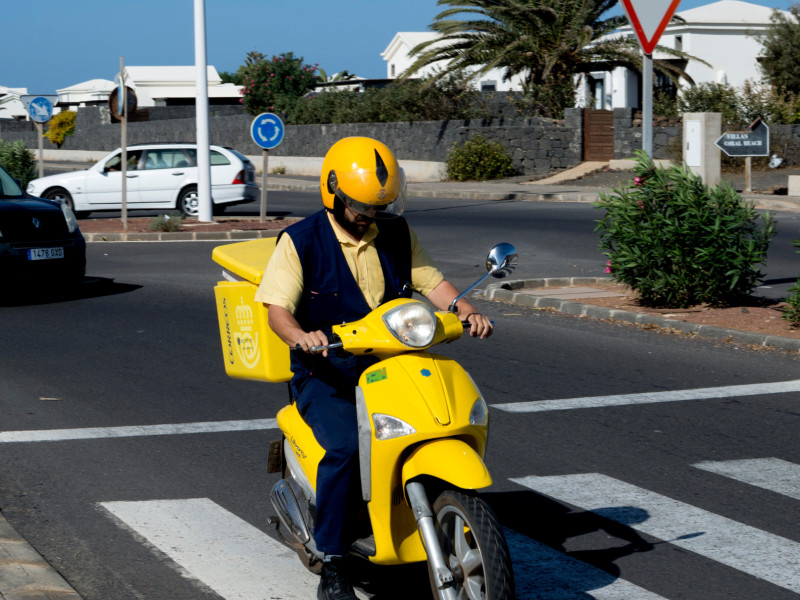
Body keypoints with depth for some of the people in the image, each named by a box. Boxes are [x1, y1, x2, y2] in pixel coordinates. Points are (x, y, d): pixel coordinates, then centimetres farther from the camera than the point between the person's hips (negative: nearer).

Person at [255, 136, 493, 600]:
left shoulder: (397, 235, 10)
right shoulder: (301, 241, -4)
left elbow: (431, 282, 9)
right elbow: (277, 307, -10)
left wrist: (467, 311, -11)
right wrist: (299, 335, -32)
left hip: (389, 362, 4)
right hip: (325, 370, -4)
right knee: (346, 447, -30)